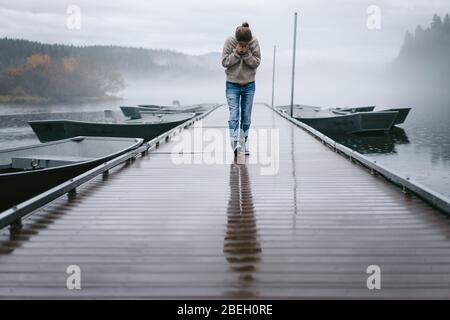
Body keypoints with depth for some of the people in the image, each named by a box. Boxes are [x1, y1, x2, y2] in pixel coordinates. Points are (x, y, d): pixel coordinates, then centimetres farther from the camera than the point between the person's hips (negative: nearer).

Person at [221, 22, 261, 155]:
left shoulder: (254, 42, -9)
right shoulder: (229, 41, -11)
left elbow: (256, 62, -9)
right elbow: (224, 62, -12)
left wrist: (246, 53, -22)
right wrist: (237, 52, -21)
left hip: (249, 85, 2)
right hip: (232, 85, -2)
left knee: (246, 116, 7)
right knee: (234, 114, -13)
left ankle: (244, 144, 17)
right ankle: (235, 143, -21)